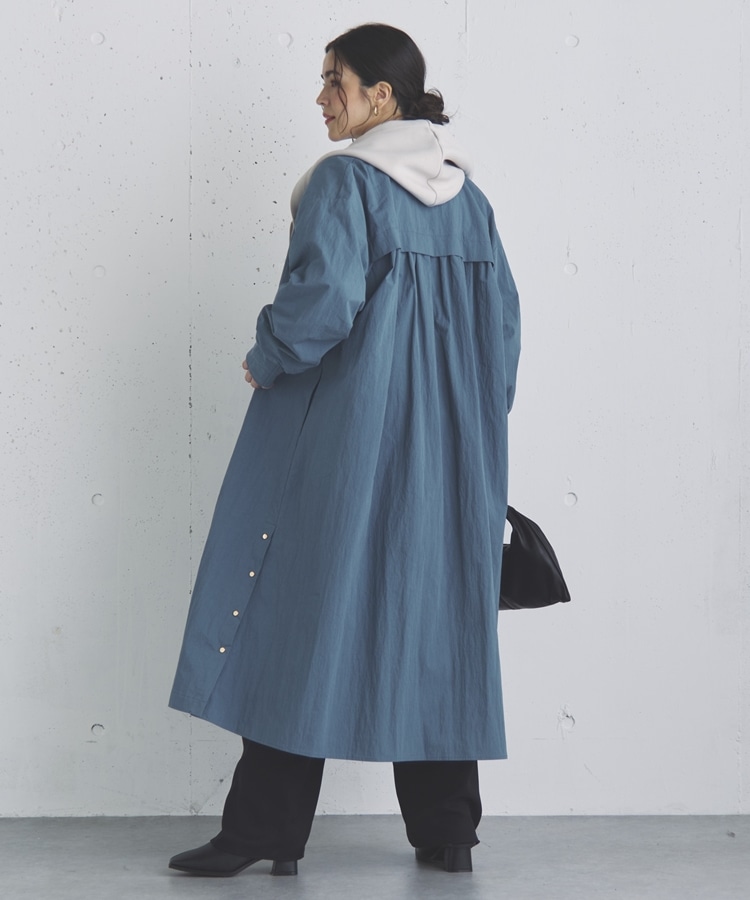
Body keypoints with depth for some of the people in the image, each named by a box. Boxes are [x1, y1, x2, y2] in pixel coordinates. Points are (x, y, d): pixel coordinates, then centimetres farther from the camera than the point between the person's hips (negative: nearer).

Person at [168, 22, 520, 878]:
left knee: (308, 611, 0)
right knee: (435, 613, 10)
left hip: (346, 431, -6)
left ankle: (267, 829, 3)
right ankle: (447, 830, 14)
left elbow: (324, 293, -23)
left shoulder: (343, 180, -10)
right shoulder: (468, 195, 11)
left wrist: (267, 360, -7)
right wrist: (474, 425, 16)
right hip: (448, 448, 7)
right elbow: (502, 318, 11)